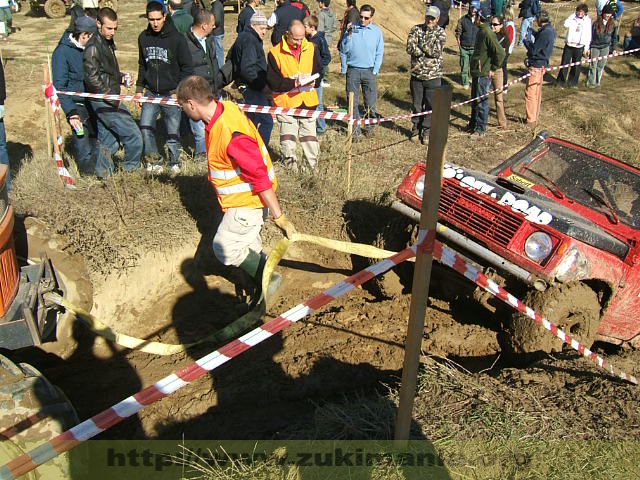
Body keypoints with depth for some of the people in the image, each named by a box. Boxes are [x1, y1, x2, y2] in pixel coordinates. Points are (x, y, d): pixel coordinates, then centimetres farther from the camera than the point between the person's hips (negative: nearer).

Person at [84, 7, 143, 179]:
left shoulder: (108, 43, 12)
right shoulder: (93, 47, -16)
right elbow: (92, 78, -21)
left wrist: (121, 77, 7)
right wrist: (113, 99, -19)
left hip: (108, 101, 9)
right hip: (105, 102, -9)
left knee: (108, 141, 14)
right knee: (134, 136, -2)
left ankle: (103, 174, 21)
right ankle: (131, 169, 16)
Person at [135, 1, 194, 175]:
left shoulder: (177, 38, -8)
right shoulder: (144, 37, 5)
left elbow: (186, 67, -5)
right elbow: (142, 65, 16)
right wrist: (139, 89, 13)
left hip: (171, 93, -4)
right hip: (151, 93, 4)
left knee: (173, 130, 1)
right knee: (145, 125, -6)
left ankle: (174, 163, 19)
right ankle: (153, 160, 10)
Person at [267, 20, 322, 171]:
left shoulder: (311, 48, 4)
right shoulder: (275, 53, -8)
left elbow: (319, 71, 12)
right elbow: (272, 82, -12)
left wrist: (313, 81, -10)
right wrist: (293, 82, -22)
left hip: (308, 101, 3)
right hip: (286, 102, -3)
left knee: (310, 135, 11)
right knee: (288, 138, 3)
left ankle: (313, 166, 22)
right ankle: (291, 165, 14)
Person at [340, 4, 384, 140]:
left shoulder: (377, 31, 2)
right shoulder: (352, 28, 1)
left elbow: (379, 53, 6)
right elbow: (344, 50, -1)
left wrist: (375, 71, -1)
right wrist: (349, 35, -15)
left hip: (369, 71, 0)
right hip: (353, 70, 0)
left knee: (370, 102, 3)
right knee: (352, 102, 0)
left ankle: (370, 126, 22)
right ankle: (355, 129, 9)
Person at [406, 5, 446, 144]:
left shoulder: (441, 33, -2)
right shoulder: (416, 29, 3)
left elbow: (437, 51, -16)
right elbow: (410, 48, -12)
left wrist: (420, 45, -11)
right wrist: (428, 50, -17)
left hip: (433, 76, -2)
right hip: (416, 74, 2)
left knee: (430, 104, 4)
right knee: (416, 103, 12)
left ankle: (426, 130, 16)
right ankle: (416, 126, 28)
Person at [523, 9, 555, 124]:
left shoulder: (545, 33, -21)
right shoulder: (550, 30, 9)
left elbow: (534, 50, -20)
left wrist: (526, 41, -5)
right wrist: (533, 34, 7)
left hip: (537, 65, -10)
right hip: (542, 64, 10)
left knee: (530, 93, -4)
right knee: (537, 92, 18)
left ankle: (531, 119, 0)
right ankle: (535, 116, 28)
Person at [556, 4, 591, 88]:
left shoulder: (587, 20, 0)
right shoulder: (572, 16, -1)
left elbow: (588, 36, 4)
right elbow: (566, 24, -20)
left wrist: (586, 48, 3)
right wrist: (574, 17, -18)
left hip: (579, 47, 0)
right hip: (569, 45, 0)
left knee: (576, 66, 8)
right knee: (564, 63, 1)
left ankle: (573, 82, 20)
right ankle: (561, 81, 12)